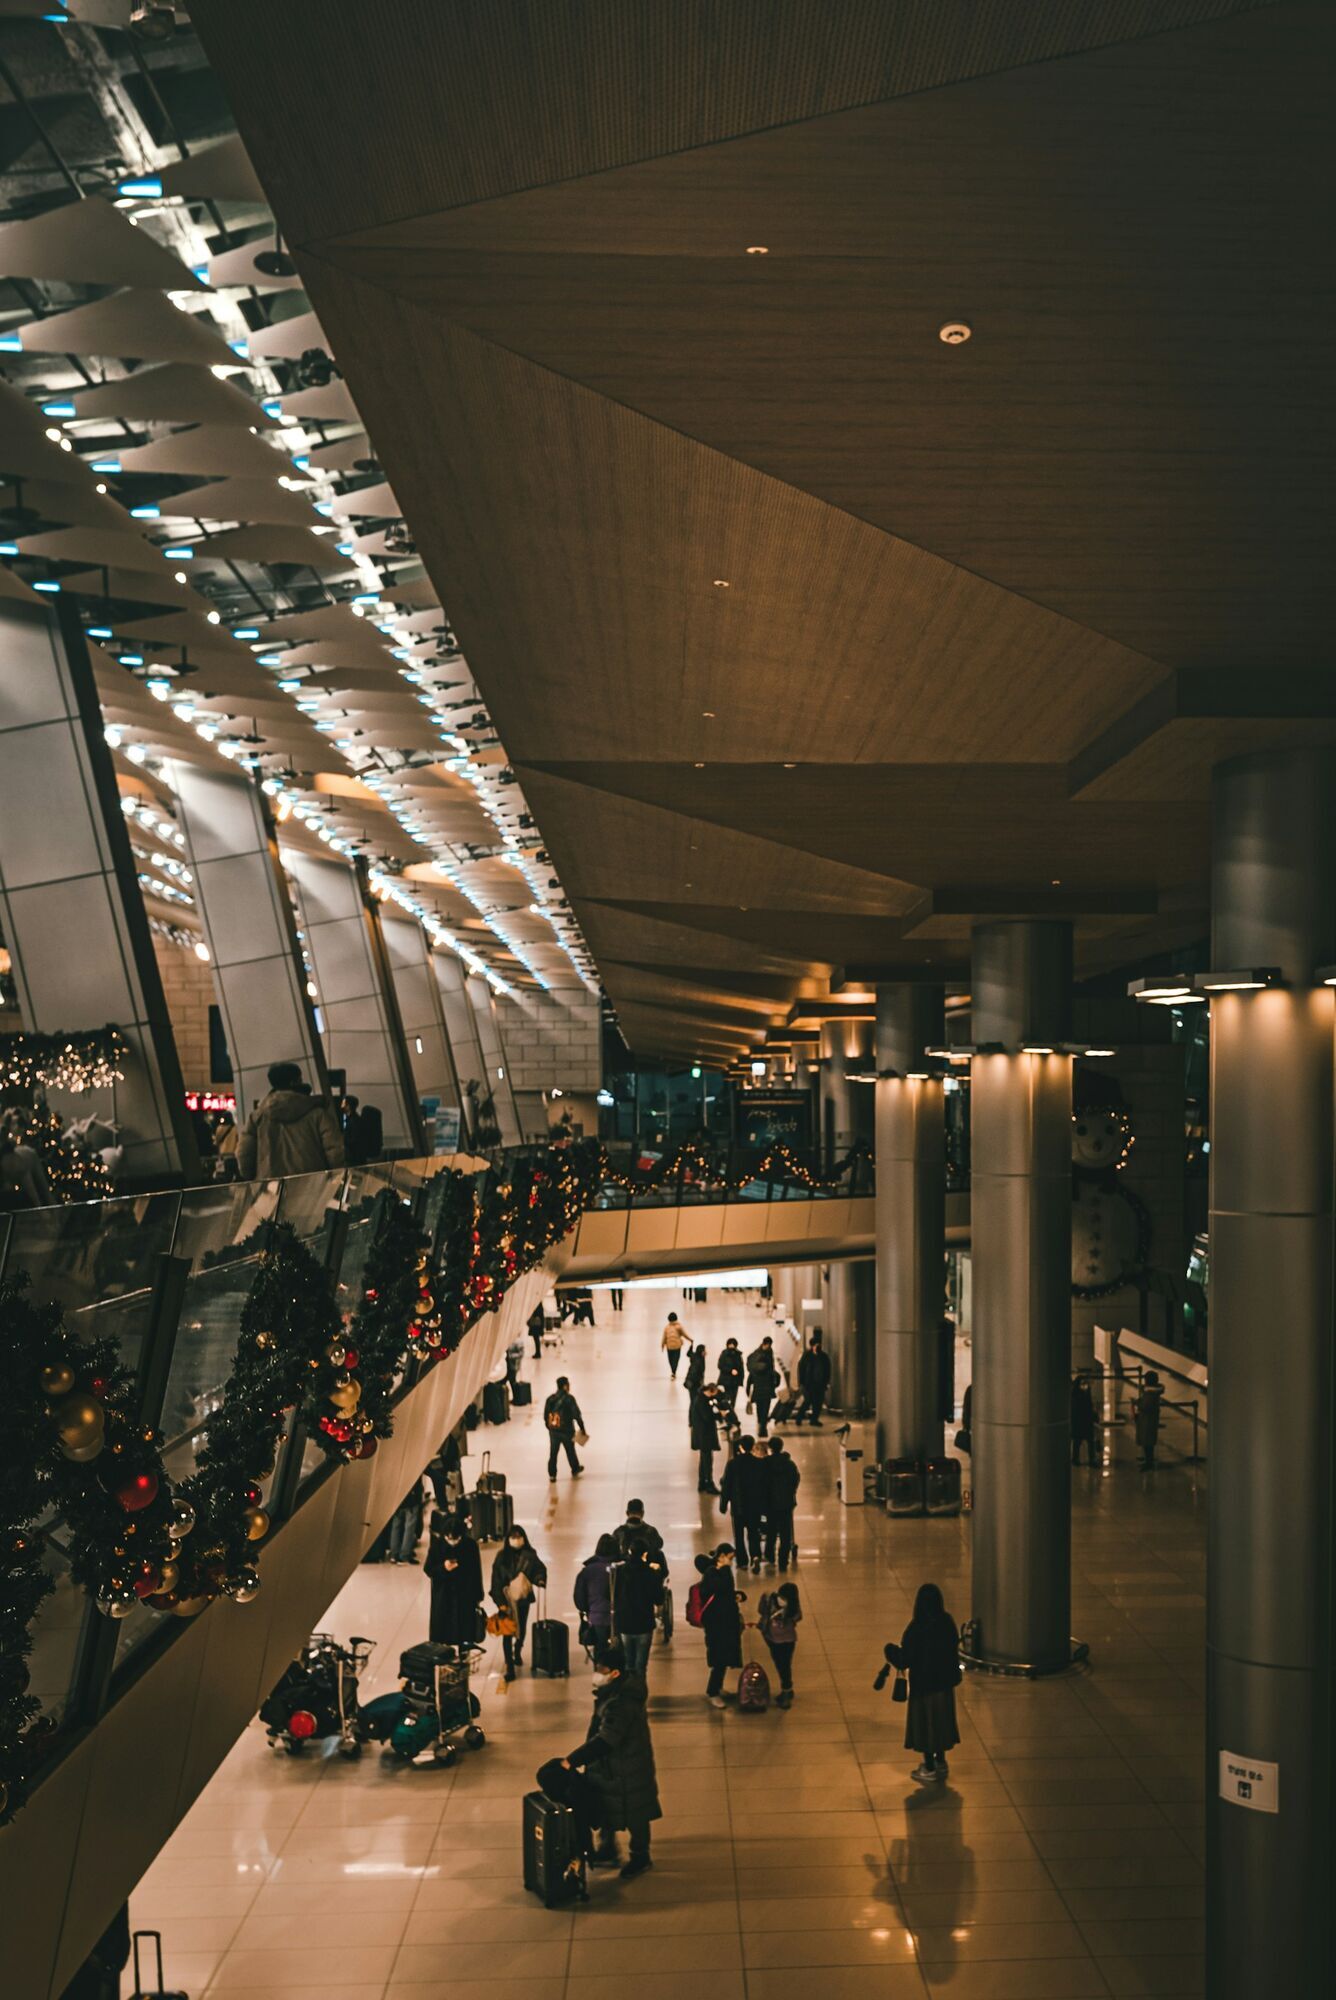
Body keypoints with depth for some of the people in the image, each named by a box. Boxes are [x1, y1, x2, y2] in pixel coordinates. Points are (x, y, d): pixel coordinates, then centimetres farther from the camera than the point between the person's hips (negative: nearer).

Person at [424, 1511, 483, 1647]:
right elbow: (428, 1569, -2)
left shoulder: (471, 1545, -12)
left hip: (465, 1596, 0)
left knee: (465, 1634, 7)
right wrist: (443, 1568, -22)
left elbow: (476, 1573, -3)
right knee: (442, 1634, 5)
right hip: (443, 1596, 0)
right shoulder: (437, 1545, -13)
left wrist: (478, 1597, 2)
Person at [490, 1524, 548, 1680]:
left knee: (522, 1628, 20)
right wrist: (500, 1601, -15)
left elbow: (540, 1569, 6)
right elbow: (496, 1579, -9)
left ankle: (517, 1652, 48)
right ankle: (510, 1667, 0)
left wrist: (540, 1579, -17)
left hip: (524, 1598, 3)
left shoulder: (530, 1555, -4)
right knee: (507, 1633, -5)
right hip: (507, 1599, -3)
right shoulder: (502, 1556, -8)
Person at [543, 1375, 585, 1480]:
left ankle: (552, 1474, 12)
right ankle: (575, 1470, 35)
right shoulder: (569, 1398, -16)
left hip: (553, 1431, 3)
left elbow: (545, 1416, 6)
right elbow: (576, 1415, -15)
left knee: (553, 1453, 11)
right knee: (570, 1451, 17)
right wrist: (582, 1428, -4)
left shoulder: (550, 1398, -1)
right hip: (566, 1431, -3)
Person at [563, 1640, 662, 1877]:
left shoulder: (621, 1702, -34)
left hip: (626, 1770, -9)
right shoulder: (617, 1688, -3)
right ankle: (607, 1851, 40)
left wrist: (573, 1760, -37)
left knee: (634, 1815, 12)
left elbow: (605, 1740, -37)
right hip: (610, 1766, 9)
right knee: (605, 1810, 22)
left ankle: (641, 1856, 31)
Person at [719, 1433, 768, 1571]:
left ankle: (742, 1562, 15)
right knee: (754, 1531, 12)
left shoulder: (732, 1464, -12)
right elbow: (765, 1485, -1)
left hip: (738, 1504, -1)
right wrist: (764, 1505, 9)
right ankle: (755, 1556, -10)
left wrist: (723, 1504, 3)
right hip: (755, 1504, 1)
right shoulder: (760, 1464, -8)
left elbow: (726, 1486, -7)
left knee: (739, 1534, 12)